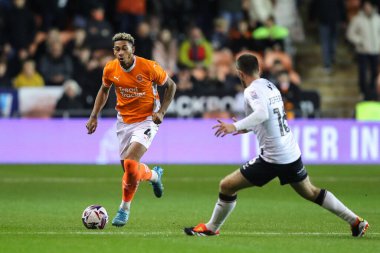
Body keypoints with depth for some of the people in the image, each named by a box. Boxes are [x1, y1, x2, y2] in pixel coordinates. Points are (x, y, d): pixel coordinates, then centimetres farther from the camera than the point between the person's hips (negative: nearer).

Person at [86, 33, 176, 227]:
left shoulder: (149, 67, -18)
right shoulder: (110, 69, -8)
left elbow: (170, 85, -2)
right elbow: (104, 89, 13)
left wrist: (161, 111, -12)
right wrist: (94, 116, 5)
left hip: (146, 120, -5)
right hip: (124, 121, 5)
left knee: (130, 163, -22)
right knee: (129, 169, 8)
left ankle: (124, 209, -5)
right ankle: (154, 175, 44)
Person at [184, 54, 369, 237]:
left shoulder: (252, 90, -13)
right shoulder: (270, 85, 11)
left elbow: (263, 113, -33)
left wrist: (235, 126, -39)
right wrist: (249, 127, 33)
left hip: (272, 158, -8)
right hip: (292, 153, 8)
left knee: (227, 186, 2)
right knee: (311, 193, 25)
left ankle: (211, 228, 12)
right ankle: (355, 221, 27)